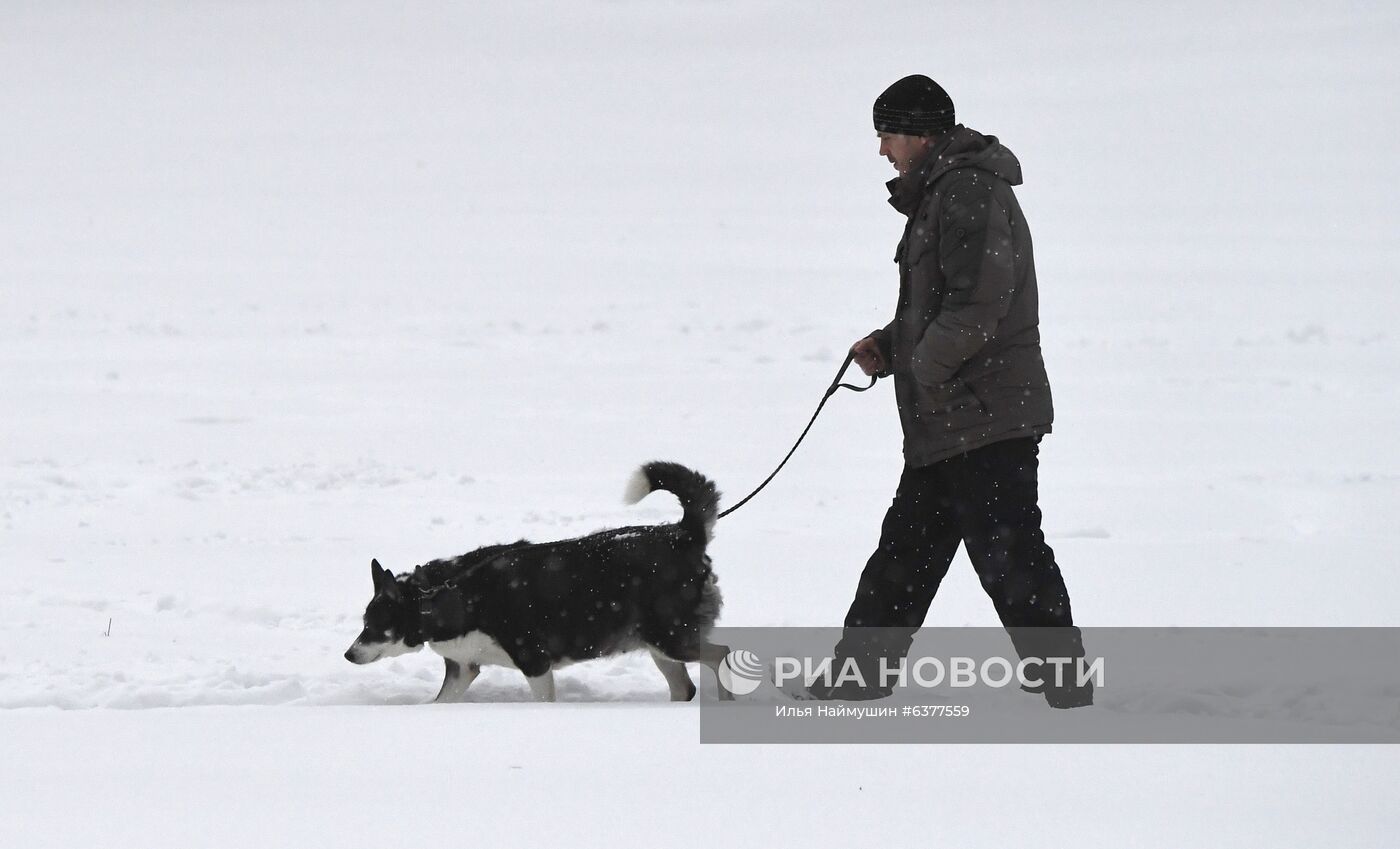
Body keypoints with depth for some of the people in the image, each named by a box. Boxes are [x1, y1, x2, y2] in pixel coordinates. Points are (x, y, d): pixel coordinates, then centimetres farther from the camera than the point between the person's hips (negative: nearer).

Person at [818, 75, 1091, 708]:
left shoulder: (970, 191, -15)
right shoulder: (940, 192, 19)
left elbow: (980, 301, -23)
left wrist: (925, 366, -14)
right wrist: (889, 345, 12)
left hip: (987, 417, -11)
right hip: (944, 425, 11)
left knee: (1007, 550, -9)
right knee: (906, 547, 15)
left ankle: (1064, 680, -6)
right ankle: (860, 669, 22)